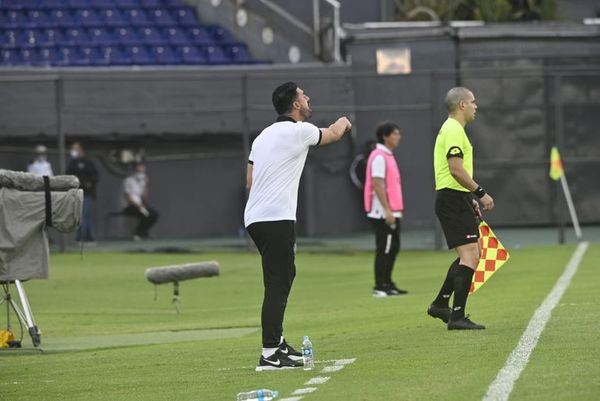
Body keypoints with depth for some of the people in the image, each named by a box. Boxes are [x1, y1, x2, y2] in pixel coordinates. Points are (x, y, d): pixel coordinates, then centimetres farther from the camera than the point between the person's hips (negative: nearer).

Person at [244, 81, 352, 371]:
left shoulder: (264, 135, 16)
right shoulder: (299, 130, -7)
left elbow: (250, 181, 19)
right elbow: (333, 134, 14)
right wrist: (343, 122, 36)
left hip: (255, 217, 9)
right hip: (277, 219, -9)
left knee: (284, 276, 20)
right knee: (277, 285, -10)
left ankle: (276, 342, 26)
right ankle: (269, 355, -13)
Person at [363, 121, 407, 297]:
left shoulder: (388, 156, 17)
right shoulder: (379, 157, -14)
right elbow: (377, 185, -20)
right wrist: (387, 210, -24)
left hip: (391, 212, 10)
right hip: (383, 213, -10)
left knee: (393, 248, 13)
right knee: (384, 249, -7)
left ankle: (387, 284, 19)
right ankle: (380, 287, -4)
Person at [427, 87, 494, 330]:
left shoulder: (452, 129, 20)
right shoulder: (454, 130, -14)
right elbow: (456, 169, -23)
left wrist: (470, 200, 25)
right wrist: (480, 193, -21)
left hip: (455, 200, 11)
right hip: (453, 200, -11)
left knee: (470, 255, 18)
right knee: (470, 256, -13)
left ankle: (440, 304, 23)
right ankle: (457, 317, -15)